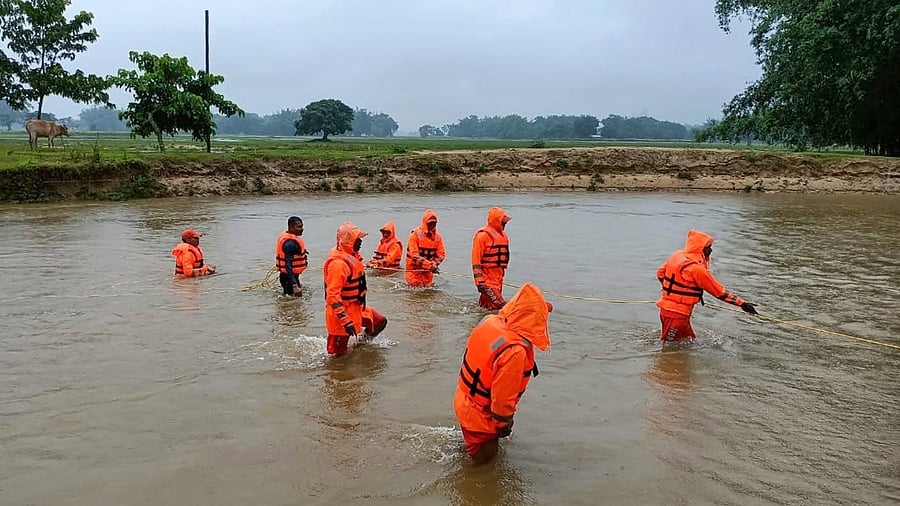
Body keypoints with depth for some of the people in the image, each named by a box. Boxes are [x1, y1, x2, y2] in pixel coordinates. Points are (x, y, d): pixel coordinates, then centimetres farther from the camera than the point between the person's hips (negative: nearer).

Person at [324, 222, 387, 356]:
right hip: (342, 312, -10)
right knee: (338, 354, -1)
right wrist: (345, 320, -32)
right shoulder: (338, 263, -27)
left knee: (379, 321, 18)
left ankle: (361, 343, 33)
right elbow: (332, 295, -30)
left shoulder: (351, 256, 5)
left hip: (355, 308, 10)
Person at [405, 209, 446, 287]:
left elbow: (441, 254, 1)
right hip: (414, 269, -4)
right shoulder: (415, 234, -13)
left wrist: (434, 264, -20)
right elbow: (414, 255, -20)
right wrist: (430, 265, -26)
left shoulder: (437, 236, 2)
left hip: (428, 270, 4)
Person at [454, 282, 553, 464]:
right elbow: (503, 396, -26)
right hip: (480, 416, -8)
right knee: (484, 456, 17)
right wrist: (503, 423, -8)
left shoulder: (489, 321, -13)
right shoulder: (515, 351, -36)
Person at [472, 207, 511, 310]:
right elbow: (476, 259, -14)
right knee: (499, 306, -17)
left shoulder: (503, 235, 16)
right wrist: (479, 280, -19)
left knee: (485, 305, 13)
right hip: (487, 278, -8)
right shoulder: (483, 235, -11)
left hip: (498, 277, 8)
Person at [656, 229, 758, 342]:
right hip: (676, 313, -9)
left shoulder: (677, 255, 3)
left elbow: (660, 273, 14)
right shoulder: (696, 268, -22)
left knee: (689, 340, 19)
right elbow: (719, 291, -17)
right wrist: (741, 303, -11)